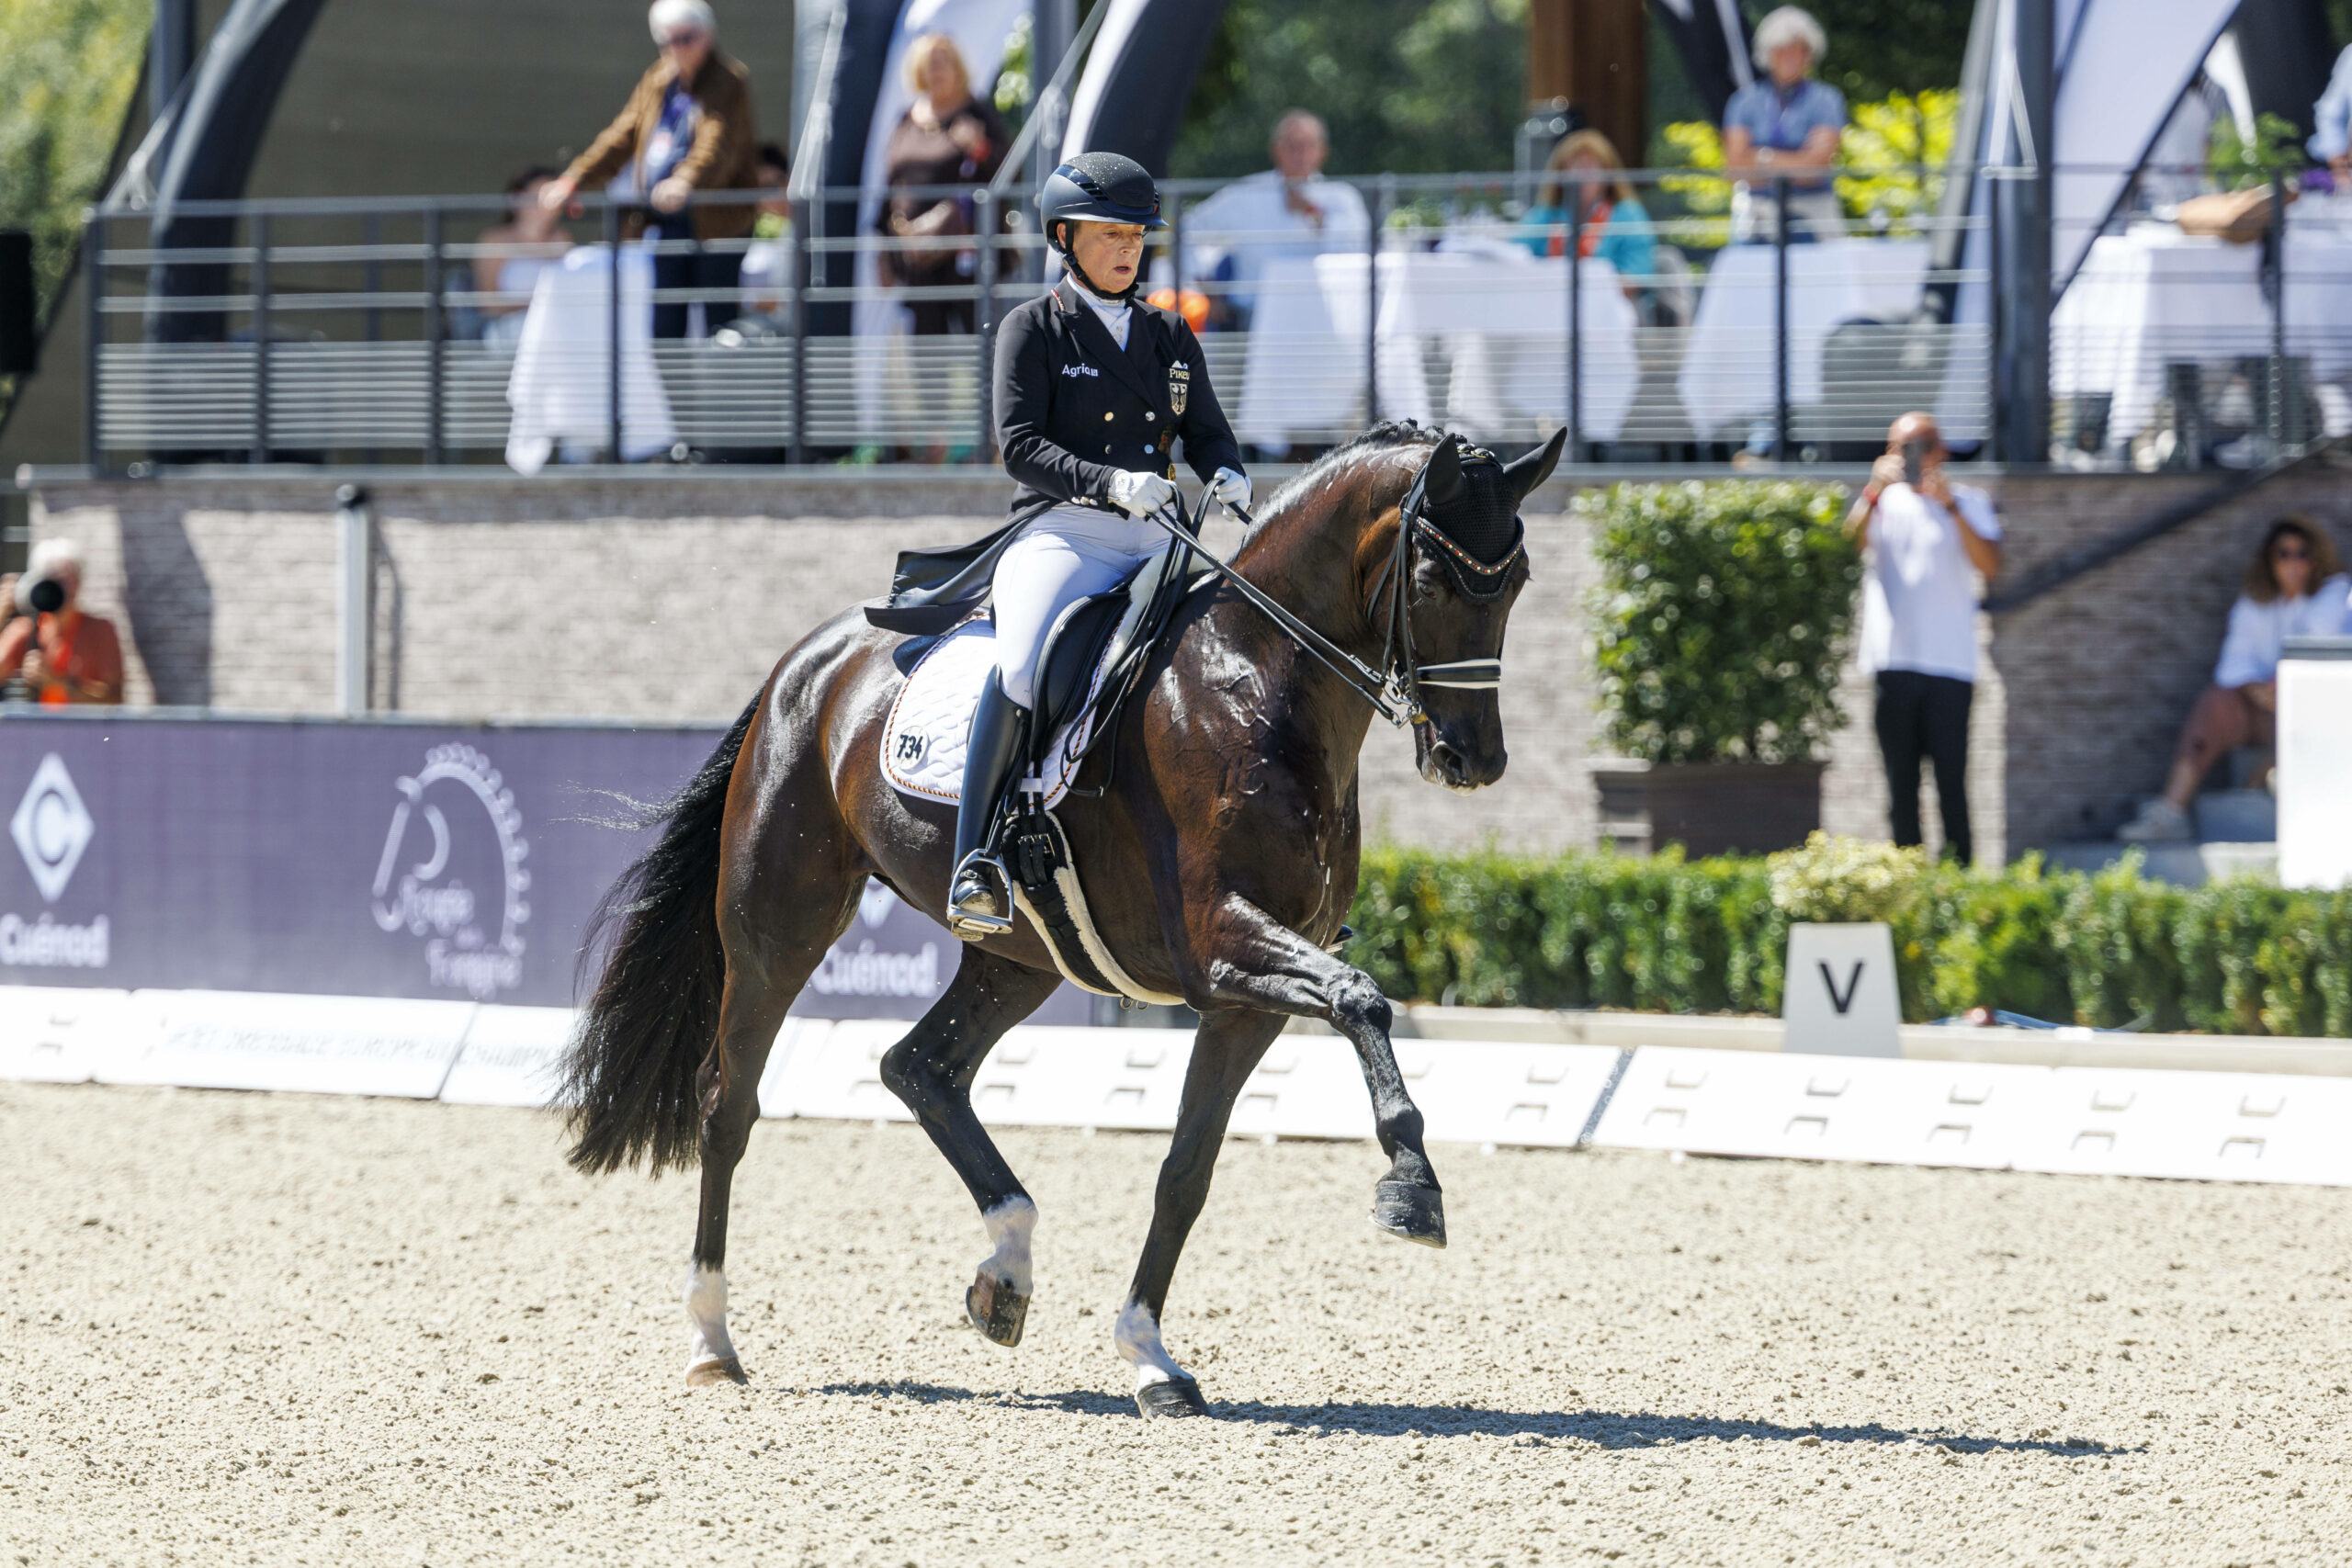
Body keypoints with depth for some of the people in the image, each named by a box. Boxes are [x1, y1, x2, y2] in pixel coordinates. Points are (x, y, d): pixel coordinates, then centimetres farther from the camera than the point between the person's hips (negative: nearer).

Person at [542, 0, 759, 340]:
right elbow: (623, 134, 16)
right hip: (665, 224, 6)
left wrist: (686, 180, -41)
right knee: (665, 327, 3)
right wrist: (575, 178, 4)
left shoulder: (730, 81, -6)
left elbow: (718, 140, -23)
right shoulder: (656, 80, 15)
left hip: (716, 221, -6)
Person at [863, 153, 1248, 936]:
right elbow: (1020, 443, -7)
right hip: (1060, 530, -5)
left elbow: (1207, 431, 18)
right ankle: (974, 862, -36)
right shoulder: (1033, 329, 3)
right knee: (1022, 668, -33)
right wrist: (1110, 483, -23)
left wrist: (1228, 476, -6)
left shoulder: (1169, 335, 19)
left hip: (1155, 540, 5)